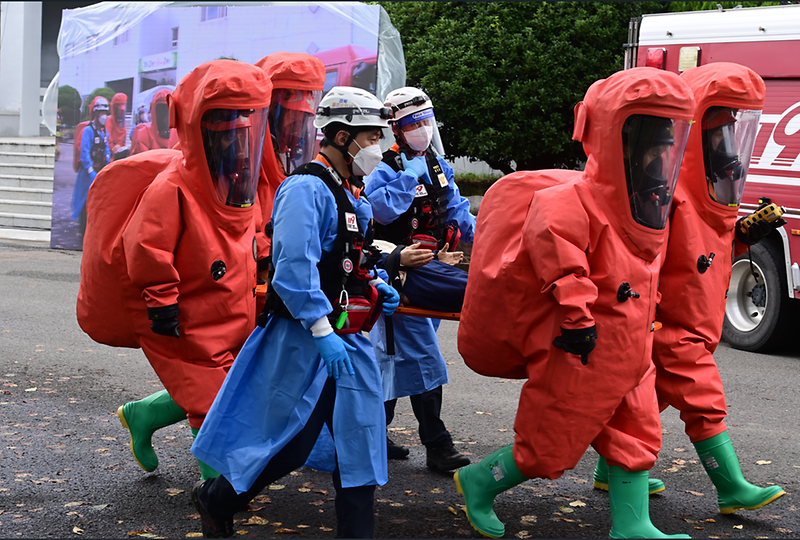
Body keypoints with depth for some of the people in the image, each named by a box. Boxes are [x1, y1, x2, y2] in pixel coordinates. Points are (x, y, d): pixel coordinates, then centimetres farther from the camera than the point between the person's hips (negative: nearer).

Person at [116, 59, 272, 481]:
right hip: (189, 327, -8)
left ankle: (141, 415, 35)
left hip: (232, 321, 8)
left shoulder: (242, 188, 6)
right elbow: (145, 248, -23)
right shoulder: (172, 189, -22)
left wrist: (254, 290, 19)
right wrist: (162, 301, -20)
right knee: (212, 399, 0)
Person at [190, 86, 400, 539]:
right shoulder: (306, 189, -16)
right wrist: (324, 333, -25)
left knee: (360, 444, 6)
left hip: (348, 342, 9)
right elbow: (294, 269, -24)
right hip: (304, 342, -9)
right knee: (287, 445, 2)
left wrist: (375, 287, 6)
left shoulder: (354, 197, 13)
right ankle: (215, 501, 26)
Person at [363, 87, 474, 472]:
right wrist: (412, 169, -23)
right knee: (419, 354, -9)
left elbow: (457, 211, 17)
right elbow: (384, 209, -28)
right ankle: (437, 446, -7)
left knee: (392, 353, 15)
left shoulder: (438, 166, 13)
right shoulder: (385, 169, -11)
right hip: (400, 271, -8)